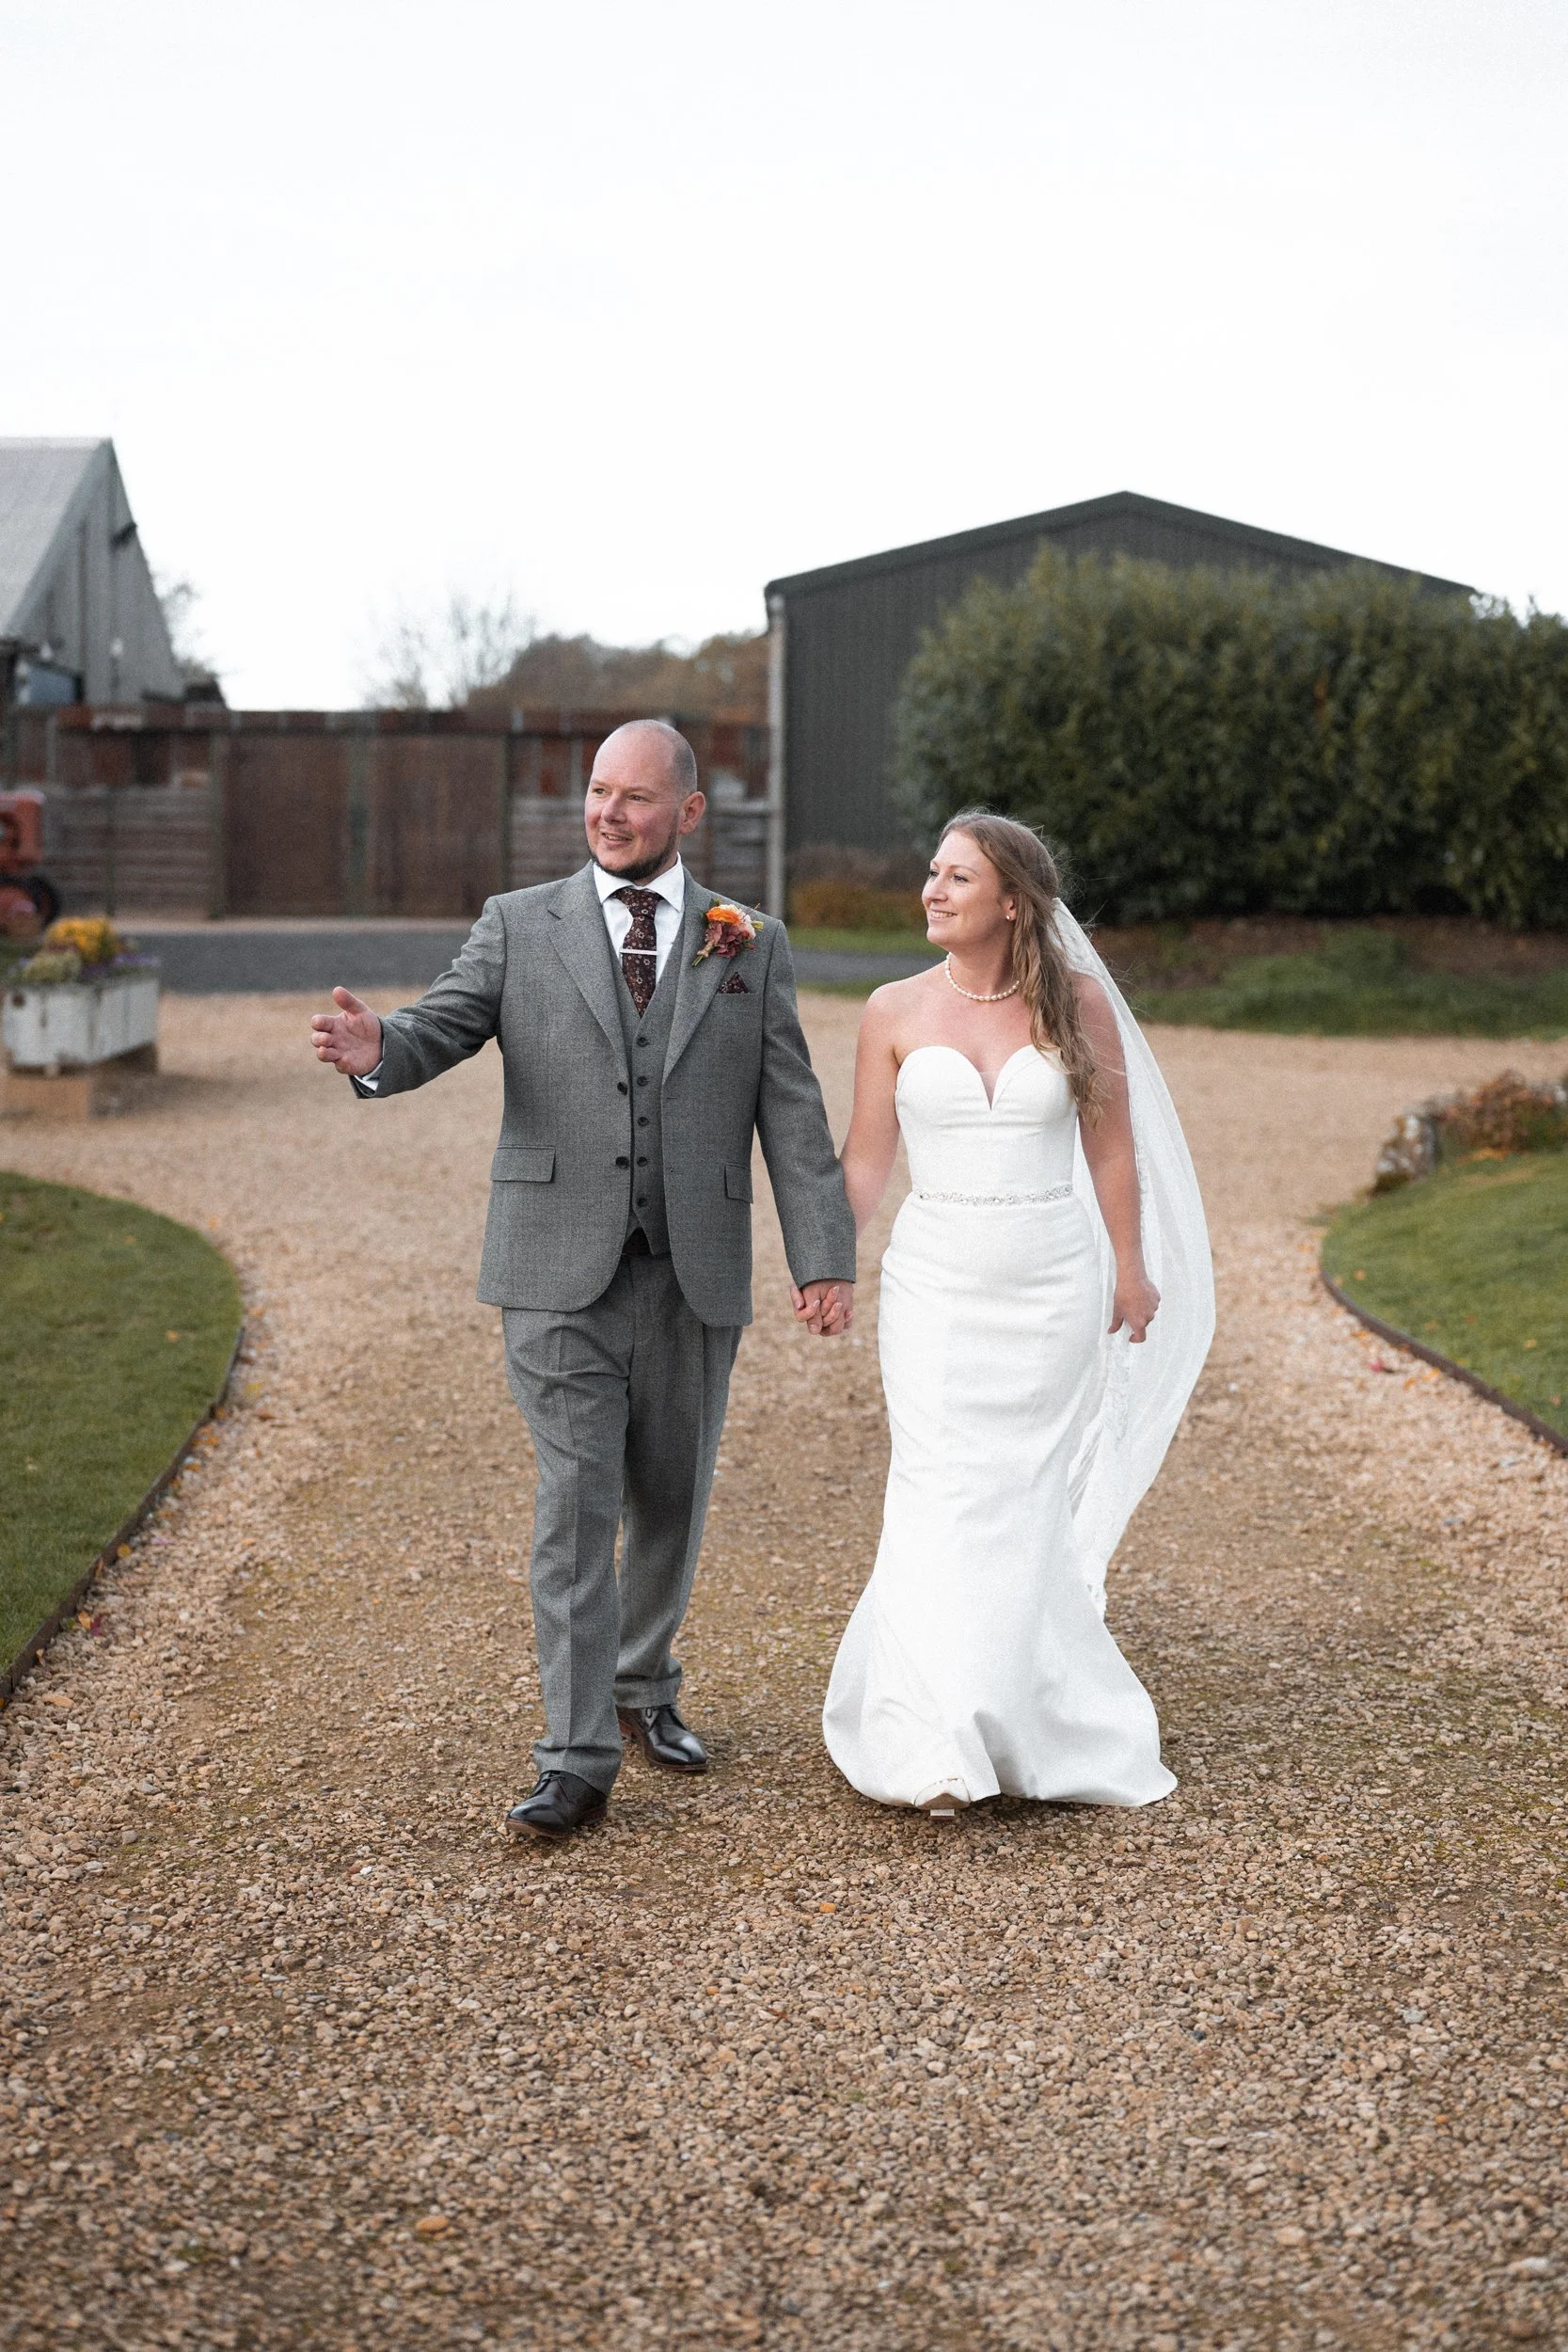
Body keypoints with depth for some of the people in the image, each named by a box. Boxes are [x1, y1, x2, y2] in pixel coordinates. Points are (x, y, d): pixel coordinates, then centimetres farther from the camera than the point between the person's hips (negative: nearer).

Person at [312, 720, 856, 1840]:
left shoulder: (751, 947, 7)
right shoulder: (520, 926, 5)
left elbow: (793, 1115, 3)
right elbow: (440, 1030, -8)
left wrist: (827, 1257, -6)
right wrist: (377, 1049, -32)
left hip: (696, 1277, 2)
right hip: (562, 1273, -2)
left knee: (671, 1499, 13)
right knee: (577, 1505, -6)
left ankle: (644, 1690, 36)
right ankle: (577, 1760, -2)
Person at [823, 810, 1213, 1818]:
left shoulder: (1077, 1002, 0)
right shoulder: (896, 1012, 1)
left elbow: (1111, 1144, 6)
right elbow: (867, 1161, 4)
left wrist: (1130, 1271, 8)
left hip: (1054, 1283, 0)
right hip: (937, 1283, 0)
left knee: (1025, 1505, 7)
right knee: (943, 1500, -9)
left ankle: (1026, 1724, 26)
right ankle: (938, 1748, -6)